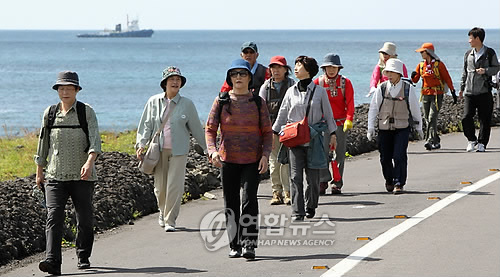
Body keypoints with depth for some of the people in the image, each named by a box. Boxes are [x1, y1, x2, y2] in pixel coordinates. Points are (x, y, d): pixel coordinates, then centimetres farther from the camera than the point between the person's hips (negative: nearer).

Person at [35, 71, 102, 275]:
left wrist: (89, 162, -28)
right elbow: (43, 142, 16)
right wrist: (39, 172, 16)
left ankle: (83, 257, 26)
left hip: (82, 176, -1)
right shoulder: (50, 113, 9)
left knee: (84, 218, 6)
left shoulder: (87, 112, 0)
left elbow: (94, 139, -11)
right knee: (54, 216, -12)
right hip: (55, 175, 1)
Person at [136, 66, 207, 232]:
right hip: (158, 150, 1)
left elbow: (196, 128, 8)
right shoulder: (154, 102, 4)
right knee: (160, 187, 6)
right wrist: (141, 144, -7)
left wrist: (208, 148, 10)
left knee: (175, 186, -10)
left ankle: (170, 221, -2)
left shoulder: (187, 104, 1)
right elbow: (146, 125, 6)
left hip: (178, 151, -1)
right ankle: (163, 211, 35)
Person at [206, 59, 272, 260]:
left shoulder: (258, 102, 4)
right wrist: (213, 150, -15)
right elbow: (210, 129, 2)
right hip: (228, 159, 1)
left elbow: (267, 132, 5)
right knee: (231, 204, 6)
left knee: (250, 199, -14)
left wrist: (265, 154, -9)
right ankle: (235, 245, 15)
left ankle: (249, 244, -14)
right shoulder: (221, 101, 4)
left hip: (252, 160, -1)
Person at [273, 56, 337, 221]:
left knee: (313, 177, 2)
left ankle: (310, 206, 26)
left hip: (313, 138, -1)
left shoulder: (319, 91, 2)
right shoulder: (291, 91, 7)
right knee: (295, 176, -8)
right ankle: (297, 212, -8)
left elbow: (328, 114, 9)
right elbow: (282, 114, 14)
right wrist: (274, 133, 13)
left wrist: (332, 134, 7)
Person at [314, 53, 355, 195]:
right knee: (322, 152, -10)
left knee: (339, 154, 2)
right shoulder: (318, 82, 5)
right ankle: (323, 181, -3)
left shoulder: (345, 83, 5)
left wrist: (349, 119, -12)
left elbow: (350, 103, 0)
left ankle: (337, 183, 8)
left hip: (340, 123, 0)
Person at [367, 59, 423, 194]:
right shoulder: (382, 88, 0)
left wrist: (418, 127, 14)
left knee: (399, 156, -12)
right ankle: (389, 180, 29)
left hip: (402, 127, -2)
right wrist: (370, 127, -2)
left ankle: (399, 184, -6)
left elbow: (415, 109, 9)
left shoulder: (408, 88, -1)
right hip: (384, 127, 2)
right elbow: (373, 108, 4)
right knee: (385, 157, 6)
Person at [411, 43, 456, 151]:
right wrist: (413, 76, -13)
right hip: (425, 94, 6)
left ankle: (431, 141, -19)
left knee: (432, 118, -15)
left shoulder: (439, 64, -5)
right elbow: (415, 80, 11)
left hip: (437, 94, -6)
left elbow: (447, 78, -2)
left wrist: (453, 92, -5)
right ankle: (436, 141, 17)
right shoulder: (421, 65, 10)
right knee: (427, 119, 6)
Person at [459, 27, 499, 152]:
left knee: (484, 119, -1)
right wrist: (462, 88, 20)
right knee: (466, 118, -8)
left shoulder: (490, 53, 1)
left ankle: (482, 143, 8)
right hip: (469, 92, 3)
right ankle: (472, 140, 9)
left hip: (484, 91, -3)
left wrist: (485, 70, -16)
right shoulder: (468, 54, 14)